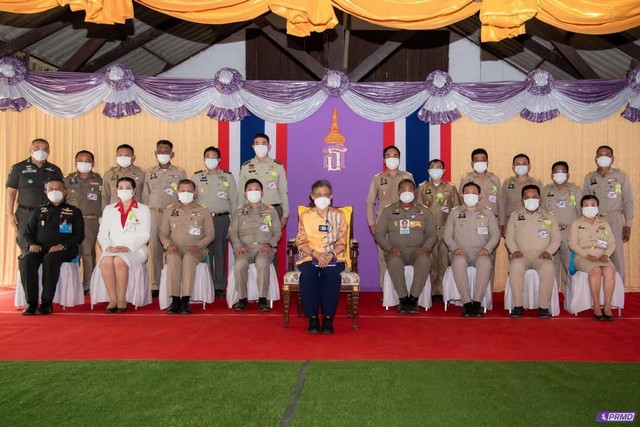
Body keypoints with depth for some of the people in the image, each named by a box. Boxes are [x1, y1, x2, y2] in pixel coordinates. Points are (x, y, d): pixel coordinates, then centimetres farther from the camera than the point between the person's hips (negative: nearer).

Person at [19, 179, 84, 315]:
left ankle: (47, 302, -32)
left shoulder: (74, 212, 13)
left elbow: (79, 235, 3)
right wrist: (32, 244, -3)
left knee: (50, 258, -37)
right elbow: (28, 233, 20)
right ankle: (31, 302, -28)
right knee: (26, 259, -30)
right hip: (40, 249, 3)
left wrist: (62, 246, -13)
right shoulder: (39, 211, 23)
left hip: (64, 250, -3)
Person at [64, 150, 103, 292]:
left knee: (88, 253, 0)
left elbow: (104, 201, 4)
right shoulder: (68, 179, 11)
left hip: (91, 222, -1)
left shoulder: (98, 180, 6)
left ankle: (88, 285, 6)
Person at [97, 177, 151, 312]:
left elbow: (144, 235, -1)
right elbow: (102, 234, 11)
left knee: (119, 261, -35)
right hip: (113, 250, 3)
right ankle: (112, 299, -23)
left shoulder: (143, 209, 10)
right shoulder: (109, 209, 20)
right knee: (106, 261, -33)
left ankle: (122, 300, -23)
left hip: (135, 250, -2)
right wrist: (108, 247, -11)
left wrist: (128, 248, -17)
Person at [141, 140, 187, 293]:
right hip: (154, 214, 2)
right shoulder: (149, 173, 14)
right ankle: (156, 285, 7)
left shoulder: (180, 173, 8)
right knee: (155, 249, 0)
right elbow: (145, 196, 15)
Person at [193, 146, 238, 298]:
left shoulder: (228, 176, 10)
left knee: (220, 252, 0)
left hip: (222, 218, 0)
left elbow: (234, 200, 10)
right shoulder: (196, 177, 11)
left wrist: (234, 221, 4)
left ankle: (220, 286, 8)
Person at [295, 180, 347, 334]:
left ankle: (328, 318, -23)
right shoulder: (305, 216, 11)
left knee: (332, 274, -33)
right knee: (307, 275, -33)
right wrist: (316, 254, -16)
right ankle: (312, 318, -22)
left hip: (333, 257, 0)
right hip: (310, 257, 0)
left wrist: (331, 255, -15)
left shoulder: (339, 215, 11)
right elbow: (301, 242, 2)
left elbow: (342, 242, 4)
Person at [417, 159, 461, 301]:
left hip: (446, 229, 0)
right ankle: (432, 291, 3)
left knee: (445, 261, -2)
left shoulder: (450, 188, 12)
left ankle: (444, 291, 5)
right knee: (430, 261, -3)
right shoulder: (422, 187, 11)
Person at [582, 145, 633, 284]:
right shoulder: (589, 178, 12)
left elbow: (628, 202, 5)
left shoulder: (621, 177, 6)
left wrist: (628, 225, -1)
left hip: (614, 221, -2)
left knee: (617, 258, -4)